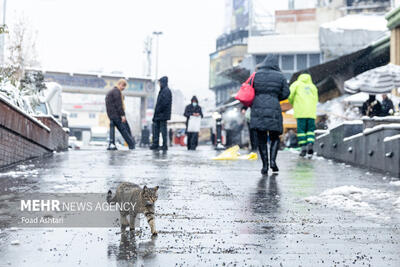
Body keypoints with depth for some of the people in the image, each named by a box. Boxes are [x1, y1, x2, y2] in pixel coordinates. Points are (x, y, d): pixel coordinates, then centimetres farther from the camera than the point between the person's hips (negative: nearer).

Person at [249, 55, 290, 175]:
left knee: (261, 139, 8)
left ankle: (265, 165, 4)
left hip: (258, 109, 1)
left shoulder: (256, 75, 3)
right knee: (275, 137, 15)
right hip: (273, 109, -1)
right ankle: (273, 159, -5)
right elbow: (285, 93, 4)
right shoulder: (280, 76, 1)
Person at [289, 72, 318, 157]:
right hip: (311, 112, 3)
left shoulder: (297, 84, 14)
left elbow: (290, 94, 0)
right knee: (310, 129, 6)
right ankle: (310, 144, -15)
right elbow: (315, 100, 14)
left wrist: (292, 102, 17)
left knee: (301, 129, 0)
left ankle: (303, 147, -6)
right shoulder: (313, 87, 23)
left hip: (301, 112, -2)